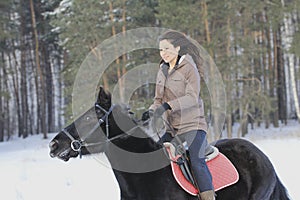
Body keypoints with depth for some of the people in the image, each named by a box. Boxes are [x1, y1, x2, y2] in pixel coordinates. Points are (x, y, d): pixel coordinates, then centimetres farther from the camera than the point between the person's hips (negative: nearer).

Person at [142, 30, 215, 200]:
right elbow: (159, 99, 18)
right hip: (171, 128, 8)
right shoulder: (162, 72, 15)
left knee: (197, 162, -22)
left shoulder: (189, 68, -6)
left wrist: (167, 105, -28)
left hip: (192, 125, -7)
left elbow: (192, 97, -17)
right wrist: (150, 112, -4)